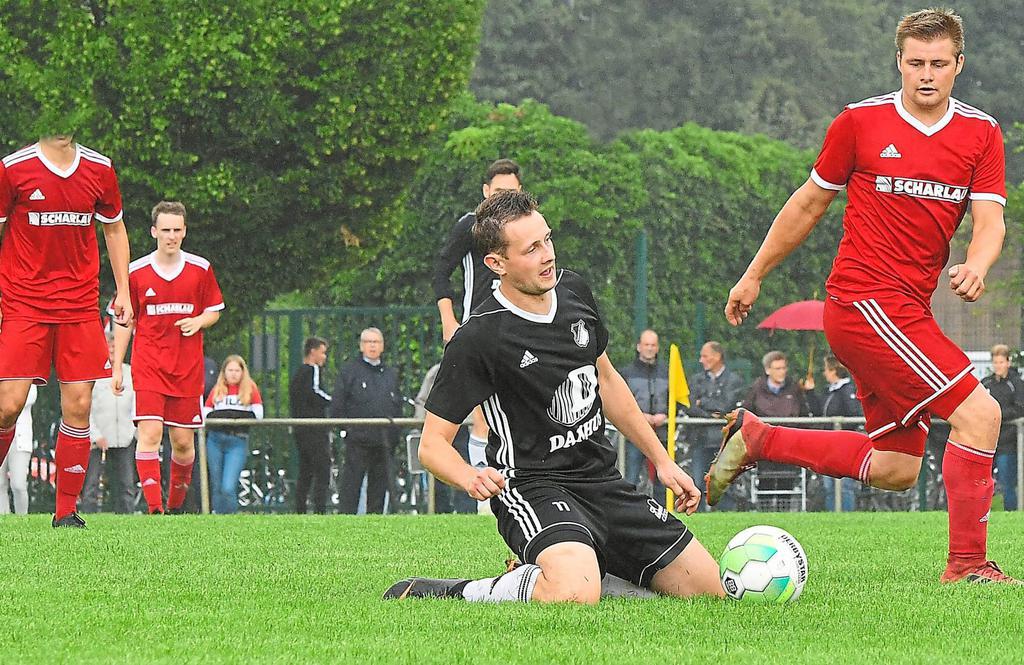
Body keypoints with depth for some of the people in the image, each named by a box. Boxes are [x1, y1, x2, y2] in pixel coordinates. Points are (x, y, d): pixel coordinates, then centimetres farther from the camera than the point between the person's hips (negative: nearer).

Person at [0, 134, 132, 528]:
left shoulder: (98, 169, 5)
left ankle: (66, 511, 5)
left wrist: (123, 292, 13)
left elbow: (114, 229, 19)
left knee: (78, 406, -3)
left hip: (80, 307, 3)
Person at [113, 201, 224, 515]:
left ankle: (176, 504, 26)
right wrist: (117, 368, 5)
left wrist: (198, 322, -9)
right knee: (150, 433, -17)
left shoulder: (201, 269, 5)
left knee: (183, 442, 5)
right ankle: (154, 507, -21)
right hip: (148, 366, -2)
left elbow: (214, 311, 15)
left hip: (188, 368, 2)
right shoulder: (136, 271, 2)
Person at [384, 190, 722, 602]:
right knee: (575, 599, -37)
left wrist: (662, 461, 21)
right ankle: (454, 594, -13)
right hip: (532, 487, -8)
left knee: (712, 590, 4)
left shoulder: (574, 291, 6)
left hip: (600, 479, 8)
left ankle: (568, 568, 16)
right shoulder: (478, 339, -15)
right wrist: (471, 478, -34)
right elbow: (433, 443, -12)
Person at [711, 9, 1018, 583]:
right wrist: (754, 276, 14)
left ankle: (756, 439, 22)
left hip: (909, 310, 6)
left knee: (898, 469, 9)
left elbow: (990, 220, -1)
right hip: (864, 300, -6)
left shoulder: (982, 134, 7)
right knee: (979, 413, -17)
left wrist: (976, 267, -24)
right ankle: (968, 564, -11)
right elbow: (809, 203, 8)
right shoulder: (861, 122, -3)